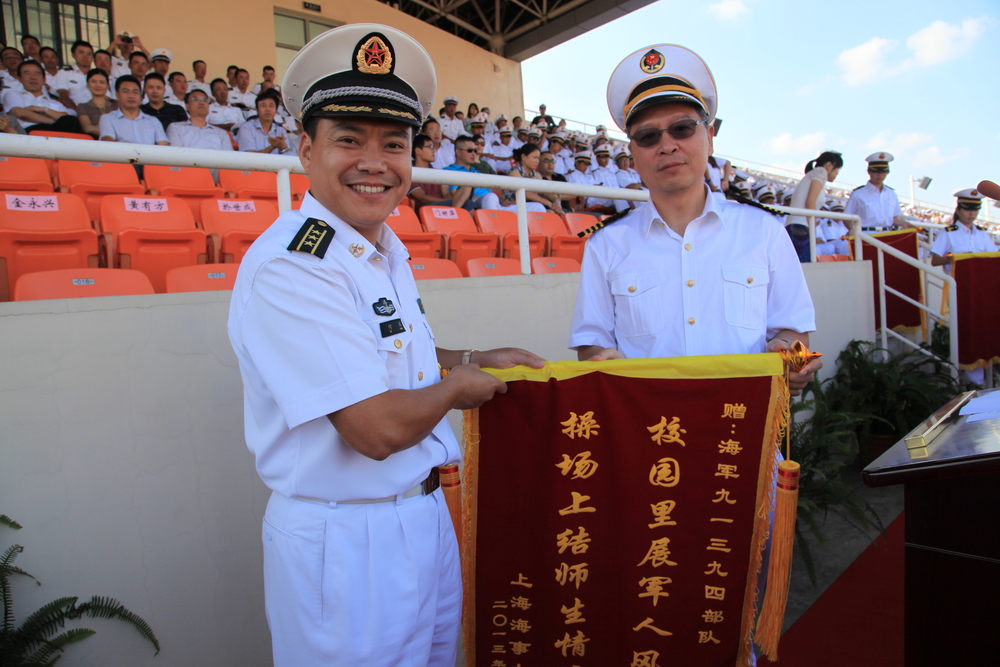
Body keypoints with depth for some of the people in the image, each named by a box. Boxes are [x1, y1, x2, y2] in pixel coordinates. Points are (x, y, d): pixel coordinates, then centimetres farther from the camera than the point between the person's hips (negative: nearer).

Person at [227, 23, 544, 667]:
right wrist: (456, 388, -10)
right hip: (345, 546, -9)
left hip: (428, 518, 9)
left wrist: (476, 358, 12)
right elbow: (378, 428, -28)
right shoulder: (287, 266, -24)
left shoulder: (387, 251, 7)